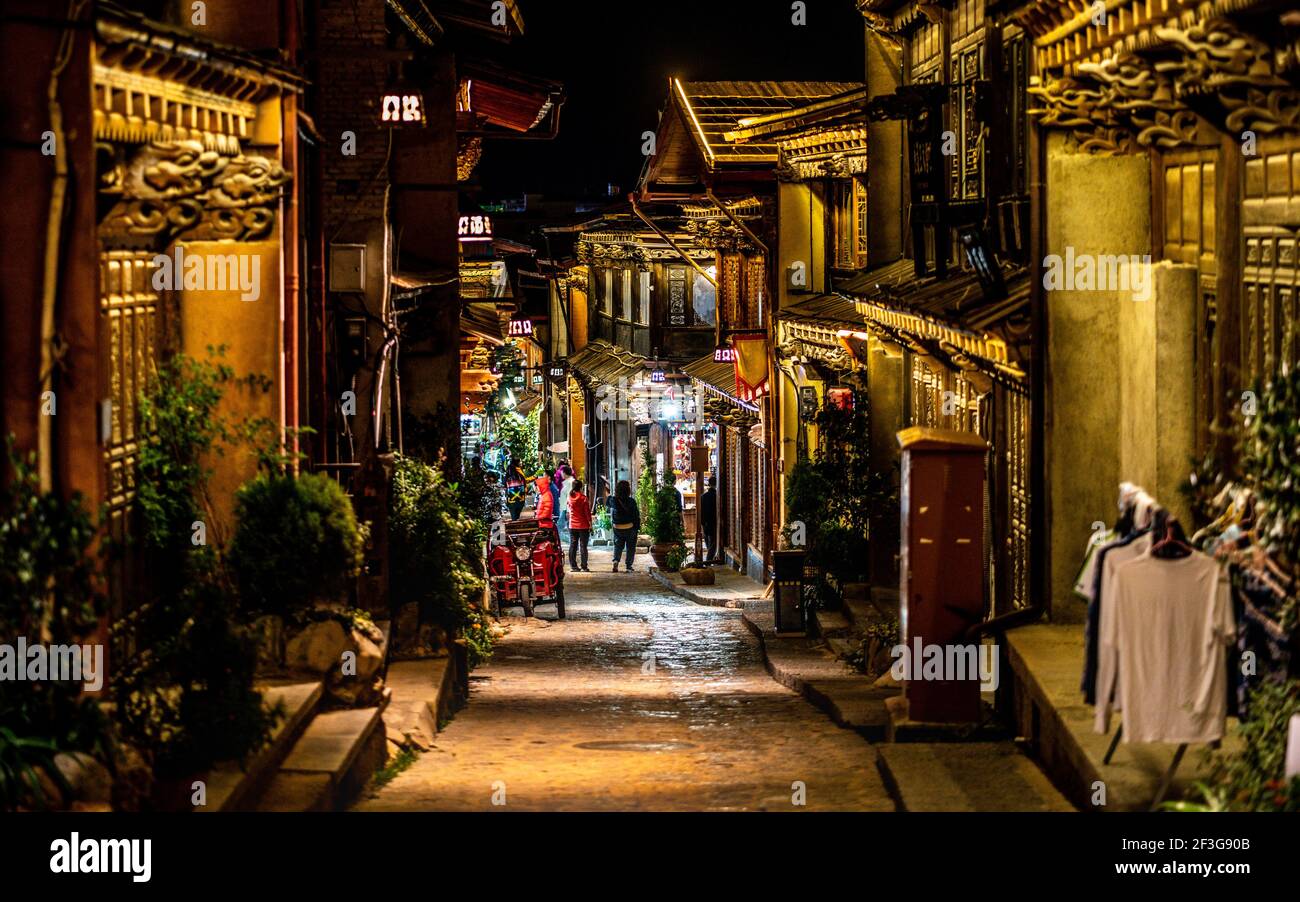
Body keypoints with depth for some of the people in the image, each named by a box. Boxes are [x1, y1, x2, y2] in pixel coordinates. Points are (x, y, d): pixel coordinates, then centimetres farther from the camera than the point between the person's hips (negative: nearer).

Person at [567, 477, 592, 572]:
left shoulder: (570, 497, 0)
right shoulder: (583, 498, -12)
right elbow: (587, 512, -11)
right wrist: (590, 524, -4)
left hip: (572, 526, 4)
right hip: (583, 526, -4)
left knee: (573, 546, 9)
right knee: (583, 546, -1)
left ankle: (573, 565, 8)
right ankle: (584, 566, -1)